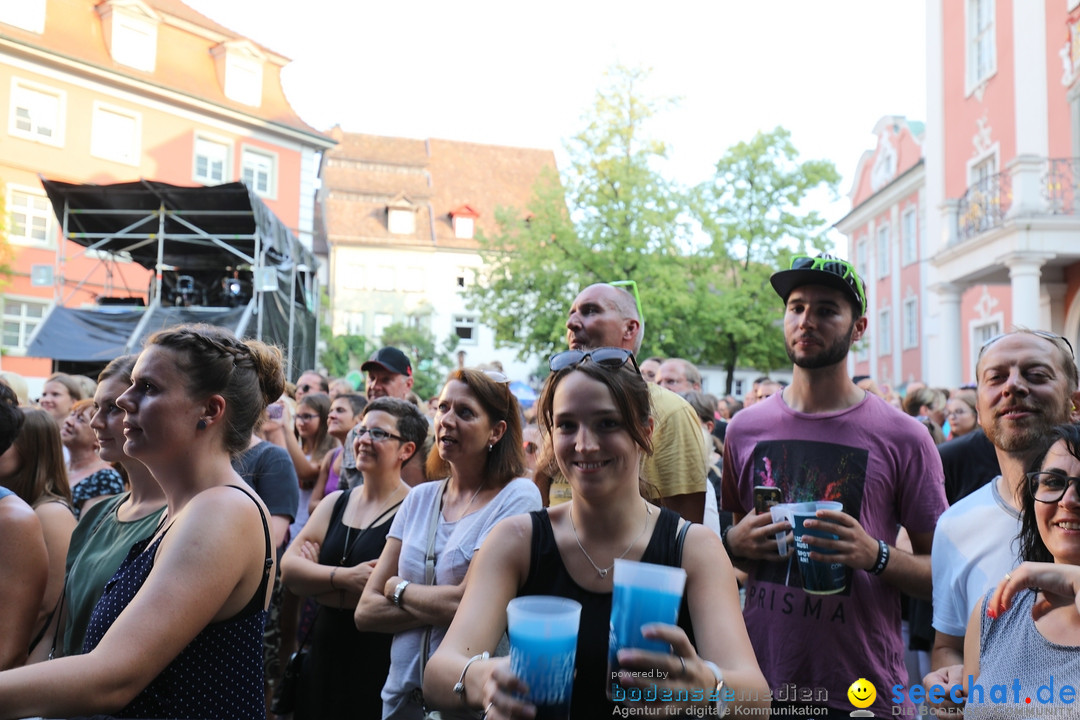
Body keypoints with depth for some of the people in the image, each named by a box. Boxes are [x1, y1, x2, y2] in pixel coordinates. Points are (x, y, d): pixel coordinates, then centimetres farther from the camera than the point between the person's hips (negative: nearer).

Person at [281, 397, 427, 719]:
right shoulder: (335, 502, 6)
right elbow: (289, 568, -3)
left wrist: (317, 576, -12)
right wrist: (344, 577, -20)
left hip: (379, 668, -6)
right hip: (323, 658, 6)